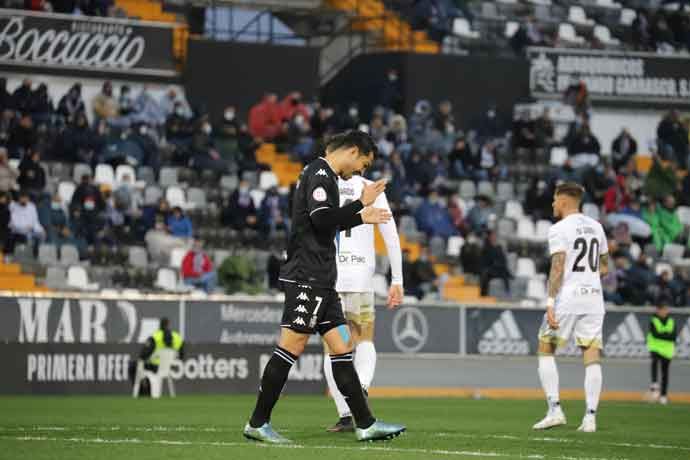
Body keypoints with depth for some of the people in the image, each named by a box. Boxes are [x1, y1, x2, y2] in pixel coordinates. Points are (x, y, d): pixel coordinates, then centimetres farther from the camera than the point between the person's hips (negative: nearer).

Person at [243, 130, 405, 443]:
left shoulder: (323, 175, 22)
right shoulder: (320, 173, -9)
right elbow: (321, 218, -20)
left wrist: (361, 218, 30)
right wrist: (361, 204, -11)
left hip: (321, 279, 11)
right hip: (307, 276, -11)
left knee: (342, 345, 7)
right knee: (292, 345, -10)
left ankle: (365, 424, 7)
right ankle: (258, 423, -7)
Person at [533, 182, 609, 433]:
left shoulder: (559, 229, -8)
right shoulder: (596, 227, 13)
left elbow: (558, 268, -16)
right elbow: (604, 268, 18)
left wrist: (550, 303, -18)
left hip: (567, 299, -6)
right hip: (593, 299, 6)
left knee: (545, 349, 8)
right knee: (592, 356, 3)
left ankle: (555, 410, -1)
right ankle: (590, 417, -4)